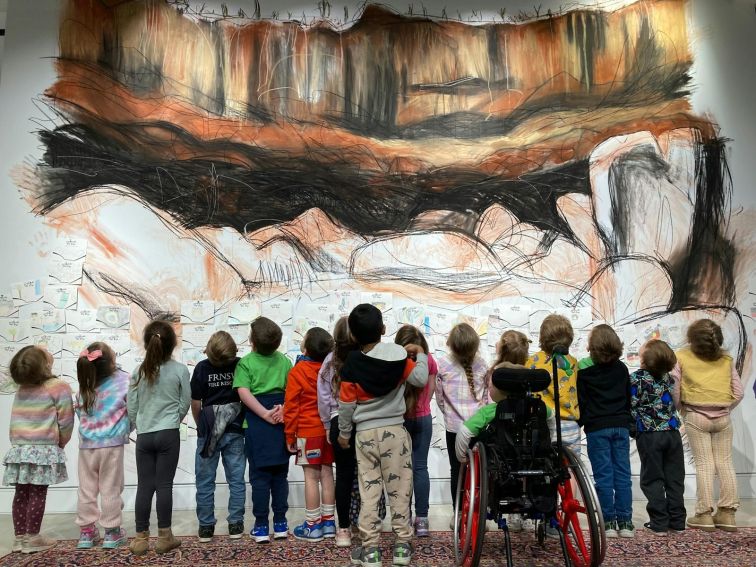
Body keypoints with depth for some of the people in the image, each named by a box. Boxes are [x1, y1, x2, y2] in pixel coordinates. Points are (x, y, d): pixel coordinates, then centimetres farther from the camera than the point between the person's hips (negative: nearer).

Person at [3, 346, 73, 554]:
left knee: (21, 493, 9)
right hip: (44, 449, -6)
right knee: (37, 493, -1)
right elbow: (65, 420, -8)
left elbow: (18, 419, 14)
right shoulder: (58, 386, -10)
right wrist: (61, 442, 8)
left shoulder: (21, 389, 10)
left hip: (19, 448, 6)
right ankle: (32, 538, 4)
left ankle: (20, 537, 15)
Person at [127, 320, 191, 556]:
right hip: (168, 434, -2)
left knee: (144, 485, 7)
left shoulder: (139, 372, 1)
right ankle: (164, 537, 7)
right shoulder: (180, 370, -6)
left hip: (144, 436, 2)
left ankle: (141, 537, 12)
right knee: (164, 485, 2)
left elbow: (131, 407, 5)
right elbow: (185, 404, 1)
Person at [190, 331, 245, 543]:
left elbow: (195, 404, -4)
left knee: (205, 482, 9)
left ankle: (206, 527, 13)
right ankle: (235, 525, 12)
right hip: (235, 431, 1)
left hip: (208, 432, -1)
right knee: (236, 480, 9)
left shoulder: (202, 368, -9)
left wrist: (201, 426, 12)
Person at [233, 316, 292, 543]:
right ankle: (280, 523, 18)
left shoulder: (246, 362, -6)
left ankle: (261, 526, 10)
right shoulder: (284, 361, 5)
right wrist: (284, 408, -11)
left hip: (257, 423, -3)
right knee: (280, 474, 12)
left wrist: (265, 414, -17)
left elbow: (244, 392, -17)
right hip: (281, 422, 3)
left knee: (260, 476, 5)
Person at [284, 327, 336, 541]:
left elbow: (291, 407, -10)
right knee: (327, 474, 10)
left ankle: (312, 526, 8)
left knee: (311, 476, 1)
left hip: (308, 431, -5)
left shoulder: (297, 372, -12)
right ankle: (328, 522, 18)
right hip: (328, 429, 5)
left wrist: (290, 436, -2)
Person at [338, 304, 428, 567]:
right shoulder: (398, 354, -10)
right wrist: (420, 355, 12)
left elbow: (346, 404, -2)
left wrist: (344, 433, 12)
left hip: (365, 434, 1)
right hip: (394, 430, 0)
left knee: (369, 492, 8)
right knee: (399, 489, 9)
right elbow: (420, 379, -5)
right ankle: (402, 545, 16)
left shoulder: (352, 364, -7)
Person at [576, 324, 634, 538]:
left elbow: (581, 401, -4)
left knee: (603, 474, -1)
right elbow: (629, 397, 15)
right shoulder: (622, 368, 8)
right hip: (621, 425, 4)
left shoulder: (584, 370, -5)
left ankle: (608, 522, 2)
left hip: (597, 427, -4)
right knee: (622, 473, 6)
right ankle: (625, 522, 8)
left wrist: (580, 422, 8)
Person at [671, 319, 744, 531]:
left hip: (696, 417, -2)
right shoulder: (726, 359, 6)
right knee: (725, 463, 9)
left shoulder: (681, 357, -4)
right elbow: (738, 392, 3)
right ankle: (727, 513, 11)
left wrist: (682, 409, 9)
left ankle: (704, 514, 4)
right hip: (722, 418, 3)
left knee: (704, 464, 2)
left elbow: (674, 389, -7)